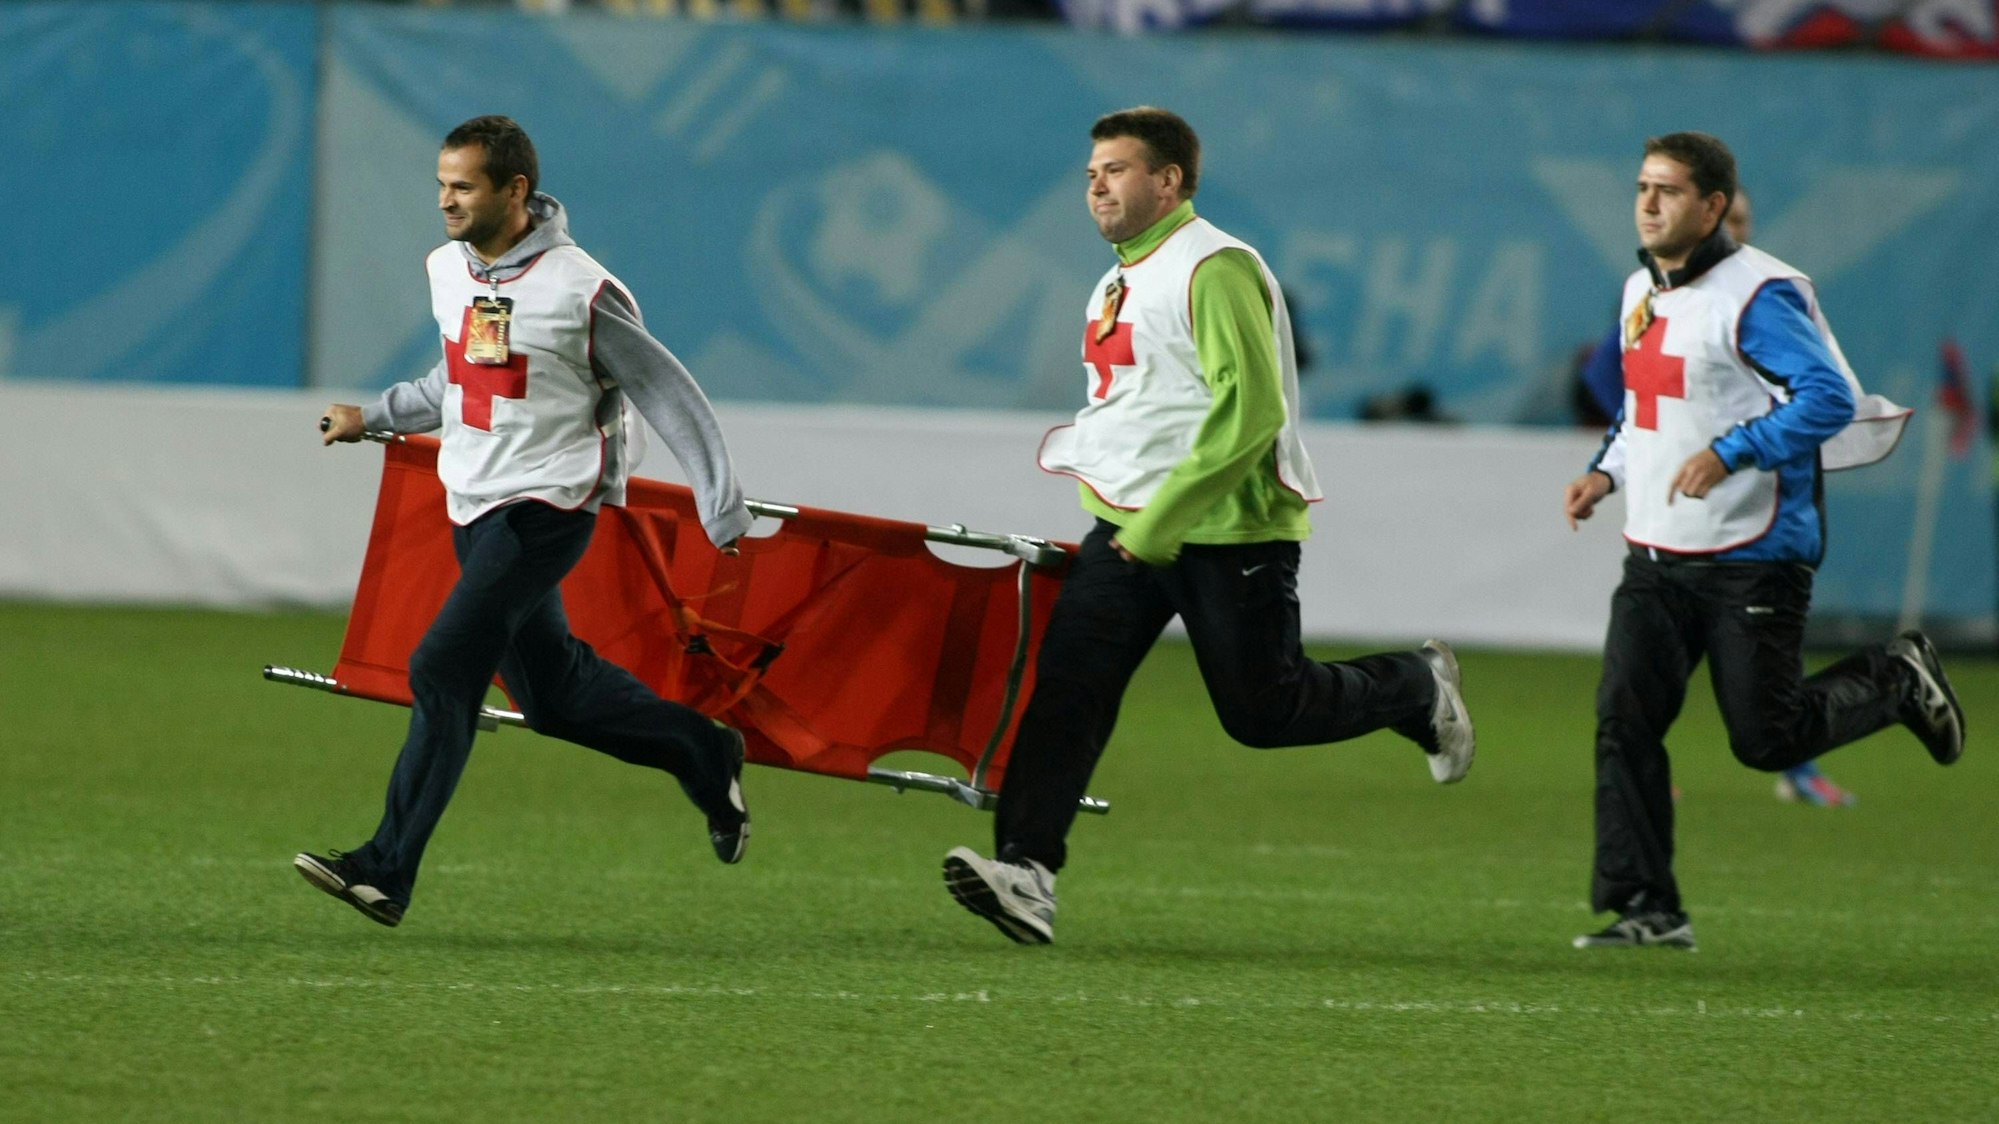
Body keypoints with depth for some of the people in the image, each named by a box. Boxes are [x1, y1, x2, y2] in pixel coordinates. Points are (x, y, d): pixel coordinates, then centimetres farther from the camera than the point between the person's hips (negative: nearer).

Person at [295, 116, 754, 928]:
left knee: (443, 670, -16)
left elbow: (667, 395, -8)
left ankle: (387, 869, -15)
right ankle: (704, 758, 37)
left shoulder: (581, 291, -16)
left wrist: (724, 511, -8)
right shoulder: (447, 269, 6)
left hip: (547, 507, -8)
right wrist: (375, 417, 17)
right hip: (473, 505, 8)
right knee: (550, 690, 15)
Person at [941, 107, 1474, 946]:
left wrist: (1164, 520, -24)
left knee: (1262, 711, 1)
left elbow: (1250, 412, -23)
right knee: (1067, 683, -10)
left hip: (1229, 531, -8)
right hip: (1127, 530, 8)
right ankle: (1027, 872, -18)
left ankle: (1417, 689, 27)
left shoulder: (1213, 270, -15)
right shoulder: (1118, 285, 14)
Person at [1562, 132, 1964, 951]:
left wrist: (1729, 453, -29)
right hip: (1656, 558, 7)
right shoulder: (1640, 291, 12)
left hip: (1753, 559, -7)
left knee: (1765, 739, -2)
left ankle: (1895, 680, 25)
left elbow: (1829, 398, -22)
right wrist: (1607, 471, 10)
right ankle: (1644, 908, 0)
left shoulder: (1757, 294, -15)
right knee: (1623, 721, -5)